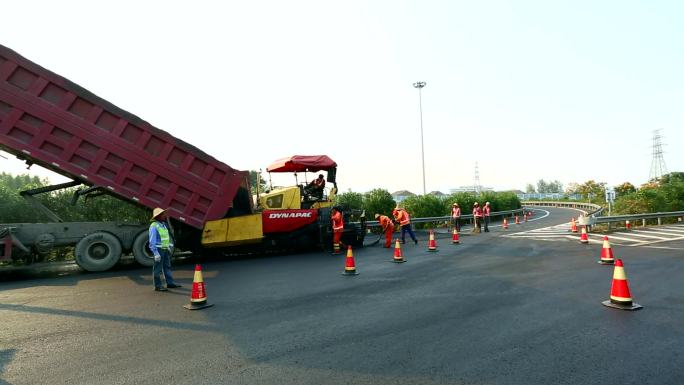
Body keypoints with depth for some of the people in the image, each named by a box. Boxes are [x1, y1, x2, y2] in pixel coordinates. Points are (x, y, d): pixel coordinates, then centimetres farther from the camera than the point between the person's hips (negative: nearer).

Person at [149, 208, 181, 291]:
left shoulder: (163, 224, 13)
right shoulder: (154, 226, -15)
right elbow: (152, 241, -19)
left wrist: (170, 245, 18)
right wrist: (156, 253, -22)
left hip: (165, 249, 9)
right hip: (158, 249, -9)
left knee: (167, 266, 13)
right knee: (157, 269, 0)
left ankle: (170, 283, 20)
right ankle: (158, 286, 8)